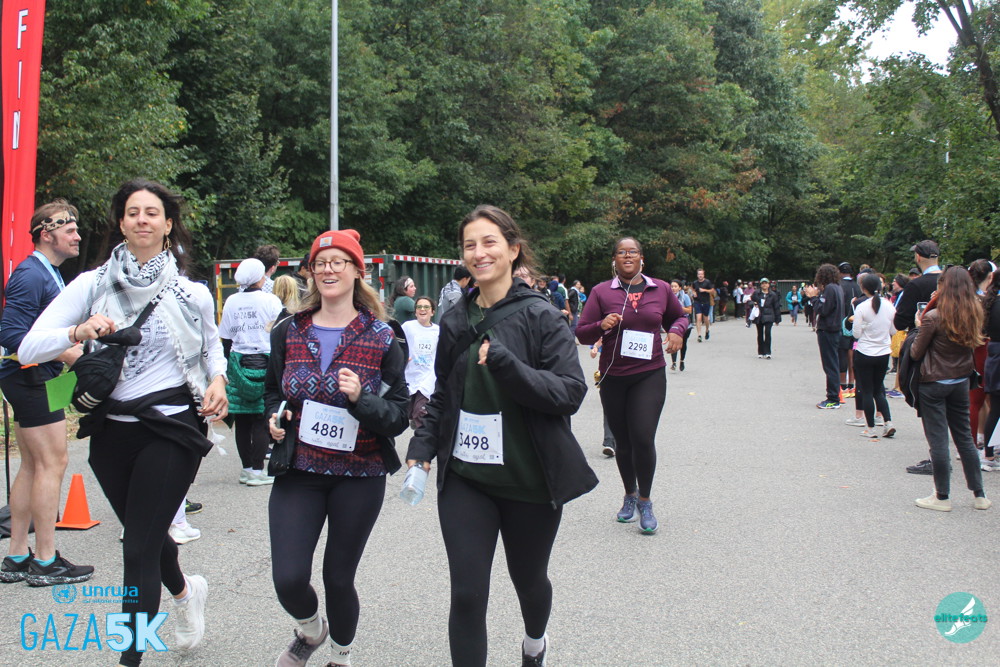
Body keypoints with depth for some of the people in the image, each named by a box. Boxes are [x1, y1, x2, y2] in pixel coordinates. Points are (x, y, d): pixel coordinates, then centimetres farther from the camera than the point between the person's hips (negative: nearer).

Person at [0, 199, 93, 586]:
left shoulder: (49, 274, 17)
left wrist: (74, 336, 8)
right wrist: (64, 354, -22)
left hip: (34, 380, 11)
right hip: (31, 379, -11)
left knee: (32, 466, 13)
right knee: (52, 463, -7)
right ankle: (45, 562, 1)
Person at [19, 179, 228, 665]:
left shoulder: (192, 293, -1)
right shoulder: (94, 284, -1)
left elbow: (211, 346, 18)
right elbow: (29, 347, -7)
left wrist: (217, 379, -3)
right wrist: (78, 332, -26)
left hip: (171, 429, -3)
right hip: (112, 431, 3)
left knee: (138, 550, -5)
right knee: (143, 535, 22)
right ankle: (184, 591, 52)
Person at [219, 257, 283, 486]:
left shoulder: (231, 302, 6)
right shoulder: (271, 301, -4)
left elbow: (226, 340, 10)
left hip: (238, 363, 4)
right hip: (265, 364, -4)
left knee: (242, 420, 8)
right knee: (261, 420, -1)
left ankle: (247, 468, 16)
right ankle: (257, 470, 0)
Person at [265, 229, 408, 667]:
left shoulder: (381, 338, -5)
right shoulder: (289, 332, 3)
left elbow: (399, 415, -6)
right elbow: (272, 390, 18)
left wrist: (361, 399, -25)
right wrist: (275, 418, -4)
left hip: (359, 476, -2)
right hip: (297, 471, 2)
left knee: (338, 577, 7)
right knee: (288, 578, -8)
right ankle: (311, 630, 29)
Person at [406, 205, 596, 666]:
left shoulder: (541, 316, -10)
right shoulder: (455, 321, 5)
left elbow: (571, 391, -17)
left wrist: (507, 365, -29)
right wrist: (422, 445, 3)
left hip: (529, 477, -2)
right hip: (464, 477, 3)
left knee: (528, 578, 20)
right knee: (467, 594, -5)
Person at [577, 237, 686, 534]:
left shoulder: (661, 289, 5)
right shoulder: (601, 292, 0)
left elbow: (679, 317, 22)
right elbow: (581, 333, 0)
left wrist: (677, 331, -1)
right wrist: (601, 326, -20)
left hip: (650, 375, 0)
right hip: (613, 378, 1)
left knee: (643, 438, -13)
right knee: (623, 442, 11)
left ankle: (645, 501, 6)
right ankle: (630, 495, 34)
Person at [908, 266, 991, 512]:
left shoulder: (934, 317, -17)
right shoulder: (974, 314, -1)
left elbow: (916, 352, -10)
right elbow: (973, 343, 12)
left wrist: (920, 328, 9)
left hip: (934, 383, -5)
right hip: (961, 382, 6)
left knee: (938, 440, 2)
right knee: (964, 437, 15)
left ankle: (942, 497, 8)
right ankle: (979, 494, 19)